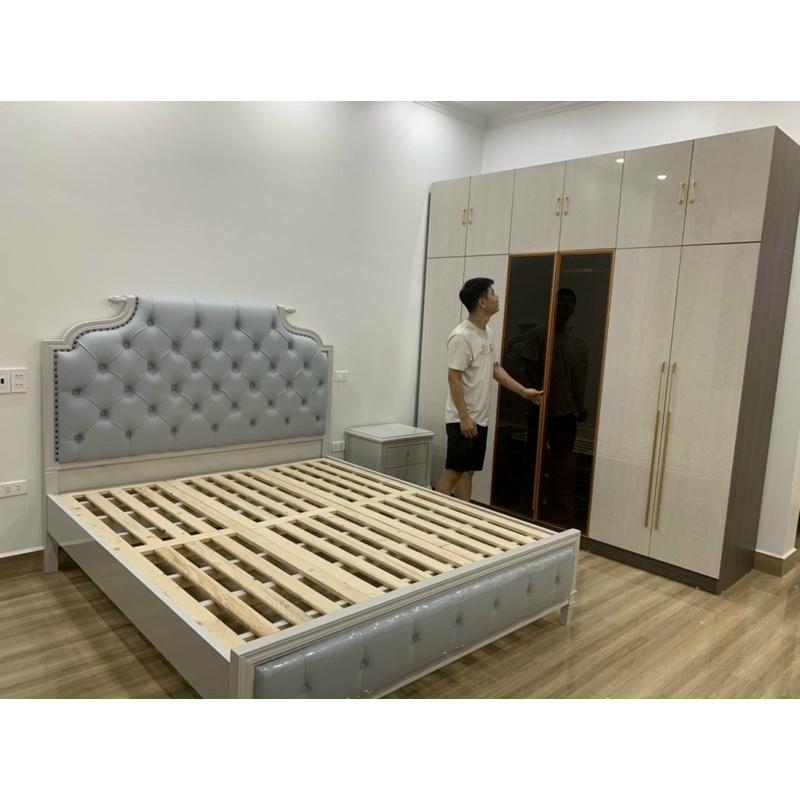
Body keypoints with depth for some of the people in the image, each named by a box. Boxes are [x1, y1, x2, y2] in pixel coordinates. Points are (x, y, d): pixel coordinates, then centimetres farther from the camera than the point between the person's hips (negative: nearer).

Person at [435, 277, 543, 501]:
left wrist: (523, 391, 17)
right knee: (453, 472, -4)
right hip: (463, 420, -9)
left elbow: (495, 369, 19)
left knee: (468, 471, 13)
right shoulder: (461, 336, -19)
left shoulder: (488, 333, 11)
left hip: (481, 419, 9)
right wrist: (464, 418, -23)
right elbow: (453, 378, -21)